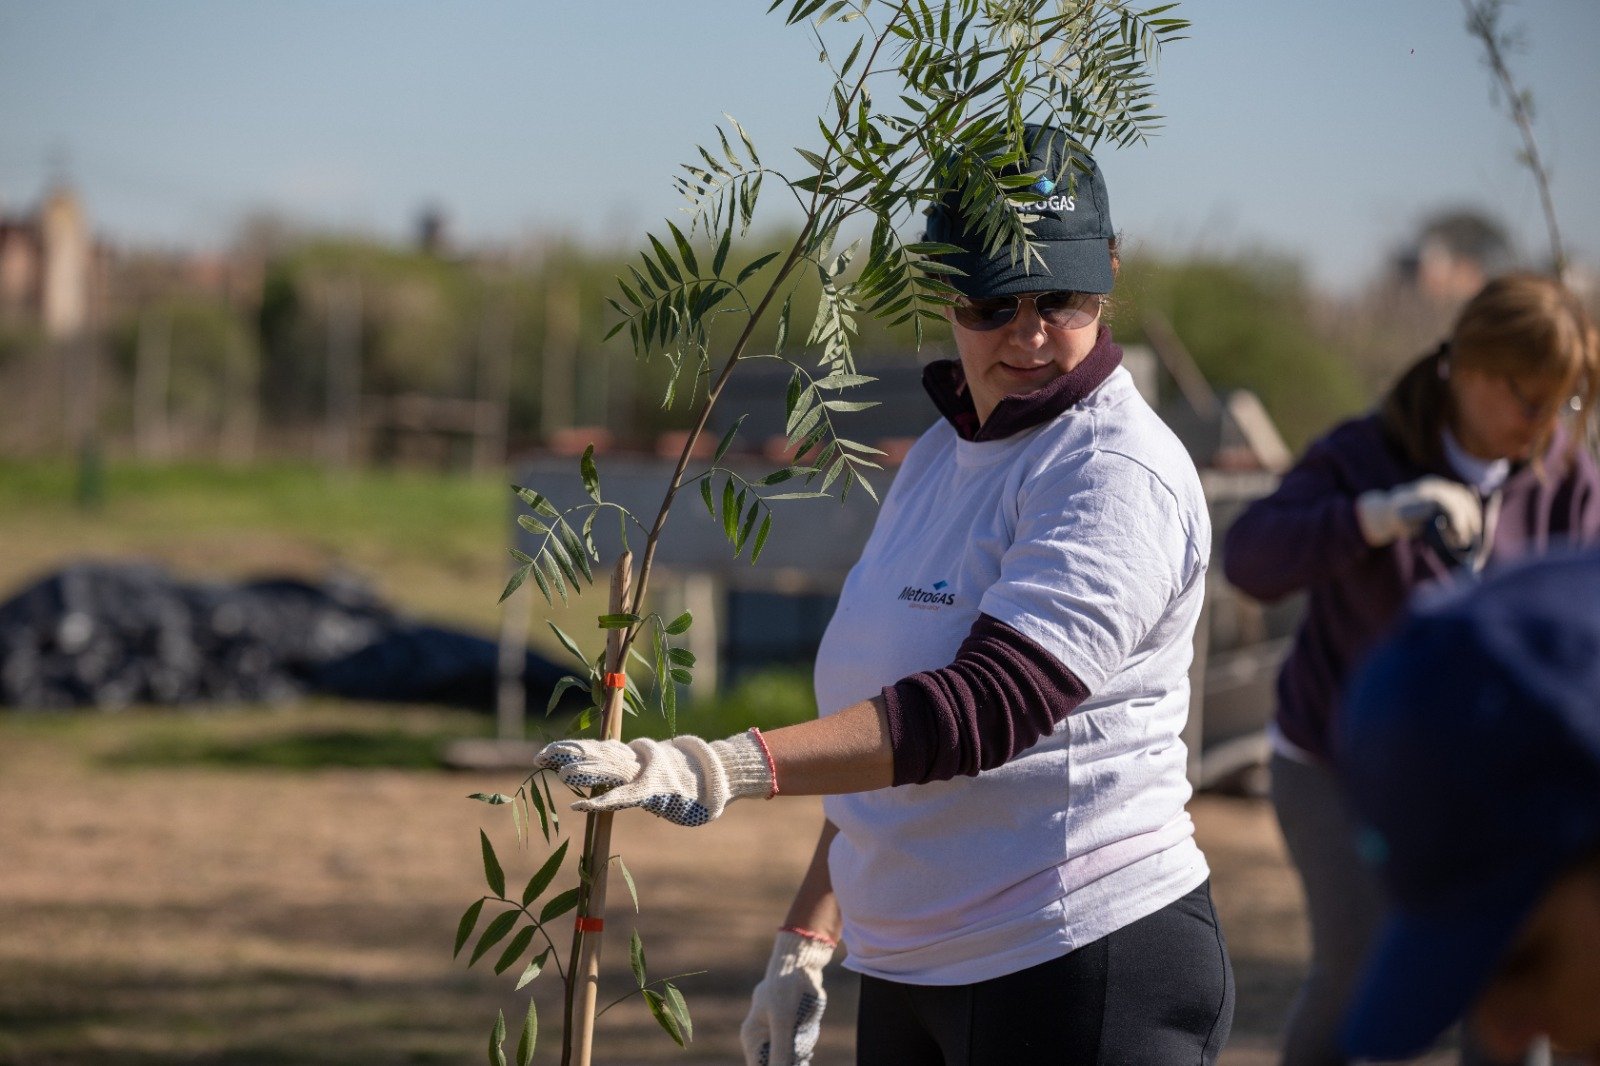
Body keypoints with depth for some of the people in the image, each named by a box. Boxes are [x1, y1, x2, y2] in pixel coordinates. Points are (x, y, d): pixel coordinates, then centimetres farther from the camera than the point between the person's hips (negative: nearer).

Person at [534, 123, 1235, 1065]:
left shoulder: (1119, 476, -14)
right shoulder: (941, 454, 14)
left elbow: (989, 705, -27)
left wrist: (723, 770, -35)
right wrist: (811, 937, 15)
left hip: (1086, 977, -8)